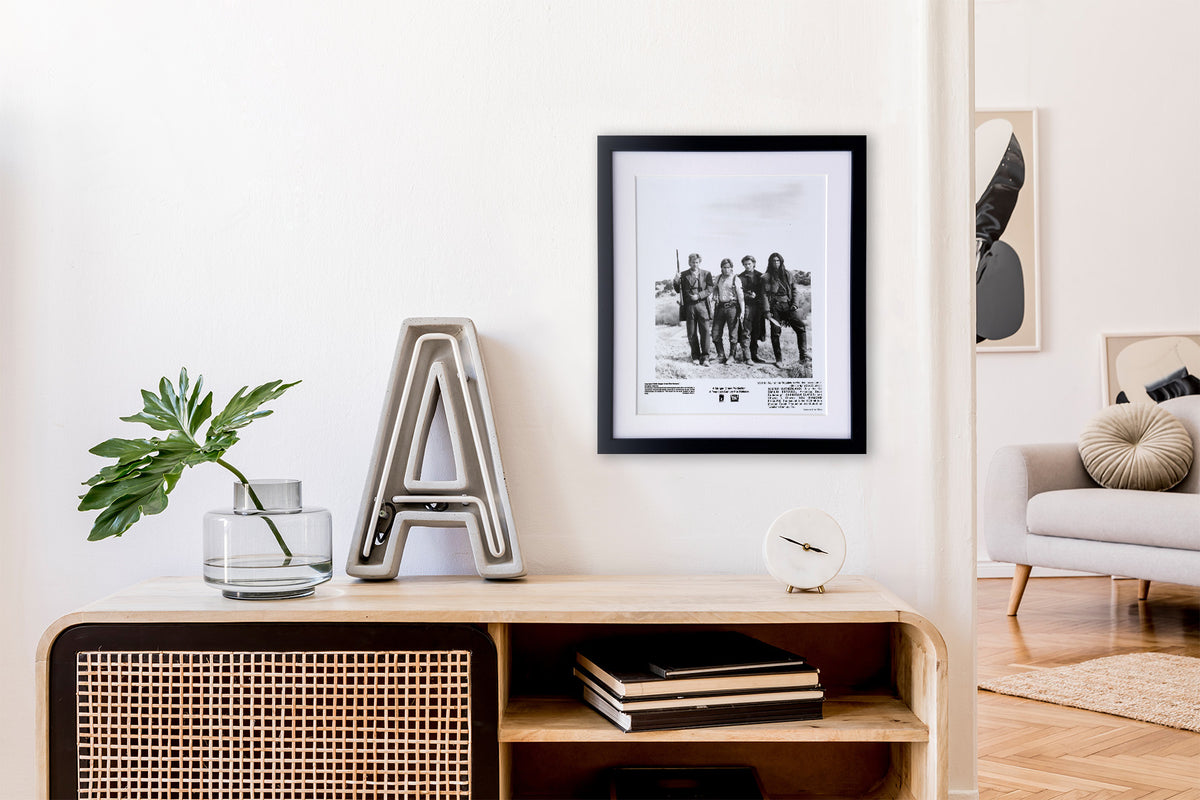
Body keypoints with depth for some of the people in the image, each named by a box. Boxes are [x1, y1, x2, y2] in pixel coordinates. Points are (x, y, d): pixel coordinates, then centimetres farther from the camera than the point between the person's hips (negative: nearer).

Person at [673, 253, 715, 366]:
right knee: (692, 333, 3)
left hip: (702, 305, 0)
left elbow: (709, 289, 2)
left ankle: (704, 357, -2)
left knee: (704, 331, -5)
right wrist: (676, 281, -9)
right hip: (689, 307, 1)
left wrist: (698, 296, -12)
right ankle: (695, 357, 13)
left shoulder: (706, 274, 9)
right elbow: (678, 290, 10)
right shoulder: (683, 275, 9)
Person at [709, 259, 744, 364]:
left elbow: (740, 296, -4)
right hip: (720, 307, 4)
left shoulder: (735, 279, -1)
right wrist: (712, 309, 6)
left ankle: (732, 356, 10)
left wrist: (742, 311, -10)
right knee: (715, 334, 2)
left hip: (731, 307, -4)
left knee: (733, 334, 0)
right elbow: (714, 293, 17)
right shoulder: (718, 279, 12)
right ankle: (721, 355, 14)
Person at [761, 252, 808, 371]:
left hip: (788, 305, 2)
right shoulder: (766, 277, 2)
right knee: (775, 332, -1)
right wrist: (767, 311, -10)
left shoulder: (787, 275, 13)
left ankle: (804, 357, -14)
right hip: (775, 306, -2)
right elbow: (765, 295, -3)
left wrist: (794, 303, 2)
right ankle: (778, 360, 9)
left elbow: (793, 290, 16)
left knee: (800, 326, -14)